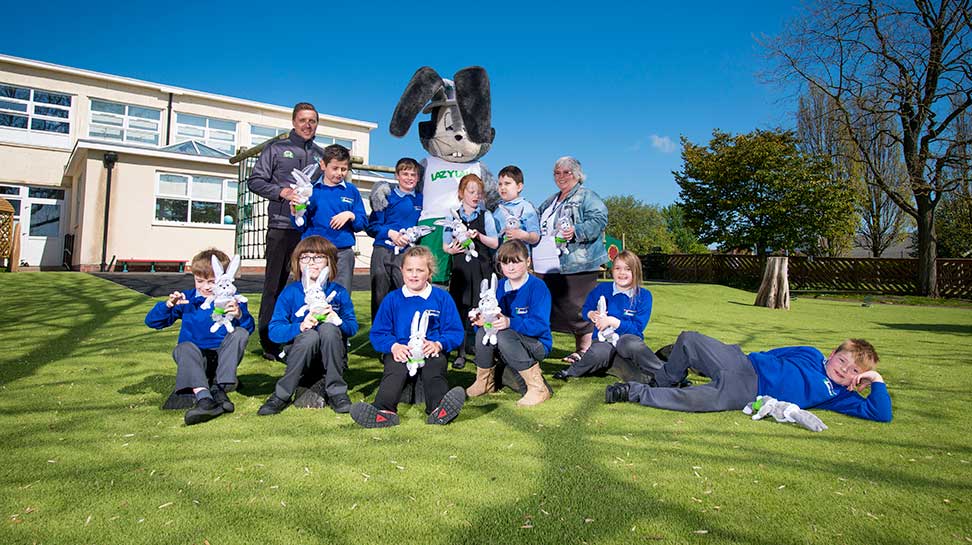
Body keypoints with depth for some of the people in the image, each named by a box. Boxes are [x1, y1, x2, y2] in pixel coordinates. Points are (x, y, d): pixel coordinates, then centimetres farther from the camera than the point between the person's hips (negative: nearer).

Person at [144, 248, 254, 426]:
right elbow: (152, 322, 5)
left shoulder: (231, 299, 4)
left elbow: (249, 328, -7)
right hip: (196, 358, 1)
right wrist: (168, 305, -15)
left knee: (239, 333, -25)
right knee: (185, 347, -31)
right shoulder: (187, 299, 7)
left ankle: (219, 388, -34)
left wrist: (240, 315, -29)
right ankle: (204, 398, -53)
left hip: (223, 357, 0)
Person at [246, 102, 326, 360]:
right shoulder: (276, 149, 9)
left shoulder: (321, 154, 18)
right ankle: (268, 341, 8)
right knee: (275, 283, 1)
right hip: (282, 225, -3)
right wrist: (282, 192, -11)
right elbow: (255, 181, 4)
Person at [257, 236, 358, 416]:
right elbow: (274, 331, -8)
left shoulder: (339, 293, 3)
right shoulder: (290, 293, 0)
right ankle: (281, 395, -18)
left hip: (332, 359, 1)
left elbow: (353, 327, -2)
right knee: (310, 335, -32)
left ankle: (336, 392, -20)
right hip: (299, 358, -1)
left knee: (328, 328, -29)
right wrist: (300, 326, -26)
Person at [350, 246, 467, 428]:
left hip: (431, 352, 0)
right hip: (401, 351, 1)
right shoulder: (392, 299, 14)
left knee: (436, 365, -34)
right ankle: (384, 411, -56)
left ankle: (438, 408, -58)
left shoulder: (442, 297, 12)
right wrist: (393, 346, -12)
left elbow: (455, 332, 9)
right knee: (394, 368, -32)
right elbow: (377, 333, 10)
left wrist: (438, 344, -12)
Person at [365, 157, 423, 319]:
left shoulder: (421, 200, 12)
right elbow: (372, 226, 1)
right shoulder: (387, 197, 5)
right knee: (380, 296, 5)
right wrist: (390, 233, -14)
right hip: (383, 250, -1)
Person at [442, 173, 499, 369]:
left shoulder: (486, 215, 7)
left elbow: (495, 243, 3)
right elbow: (445, 245, 10)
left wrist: (479, 236, -13)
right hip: (460, 267, 1)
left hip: (481, 267, -1)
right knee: (460, 308, 0)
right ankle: (461, 352, 7)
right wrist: (452, 249, -11)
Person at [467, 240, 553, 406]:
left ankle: (538, 388, -23)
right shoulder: (499, 287, 5)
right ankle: (485, 382, 3)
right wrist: (482, 320, -20)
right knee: (483, 332, -19)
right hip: (511, 343, 6)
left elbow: (540, 325, -25)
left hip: (537, 345, -6)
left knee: (504, 335, -32)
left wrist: (510, 323, -39)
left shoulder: (538, 287, -15)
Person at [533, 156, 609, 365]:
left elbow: (599, 219, -16)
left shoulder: (587, 197, -1)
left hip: (577, 264, -8)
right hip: (550, 267, 8)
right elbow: (540, 228, 34)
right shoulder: (550, 202, 25)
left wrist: (576, 231, -28)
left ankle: (584, 351, 4)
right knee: (555, 307, 10)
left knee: (579, 309, -8)